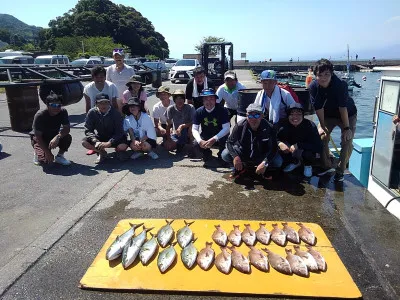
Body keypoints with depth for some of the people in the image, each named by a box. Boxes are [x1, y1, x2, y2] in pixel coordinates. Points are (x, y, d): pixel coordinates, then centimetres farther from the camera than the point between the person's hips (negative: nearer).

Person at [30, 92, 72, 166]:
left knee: (68, 138, -28)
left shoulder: (63, 112, -17)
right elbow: (38, 136, -24)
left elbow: (67, 128, -21)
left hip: (53, 137, 3)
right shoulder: (40, 115, -26)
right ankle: (37, 152, 12)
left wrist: (57, 137, -42)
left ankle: (59, 156, -2)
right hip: (40, 139, -3)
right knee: (45, 160, -25)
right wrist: (48, 153, -29)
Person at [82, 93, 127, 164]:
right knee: (84, 142, -23)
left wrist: (109, 143, -34)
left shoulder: (115, 113, -17)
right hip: (99, 138, 3)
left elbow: (119, 132, -19)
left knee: (122, 146, -33)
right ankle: (102, 153, 0)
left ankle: (118, 150, 6)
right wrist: (96, 142, -30)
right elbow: (88, 130, -11)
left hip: (113, 138, -2)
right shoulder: (92, 113, -12)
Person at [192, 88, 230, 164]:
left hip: (219, 136, -2)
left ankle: (221, 154, 2)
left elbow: (226, 128, -24)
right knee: (196, 144, -26)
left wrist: (214, 139, -37)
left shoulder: (222, 110, -19)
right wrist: (200, 140, -31)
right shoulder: (199, 111, -10)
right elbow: (194, 129, -11)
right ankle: (207, 153, 10)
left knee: (224, 140, -35)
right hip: (205, 137, 2)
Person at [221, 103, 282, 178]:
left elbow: (273, 148, -23)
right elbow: (230, 142, -15)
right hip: (243, 154, 1)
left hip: (261, 157, -1)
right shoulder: (240, 126, -20)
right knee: (225, 154, -22)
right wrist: (235, 156, -33)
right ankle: (241, 167, 6)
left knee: (278, 161, -26)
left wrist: (265, 163, -38)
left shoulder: (268, 127, -22)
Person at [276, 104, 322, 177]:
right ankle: (294, 162, 6)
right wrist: (280, 143, -35)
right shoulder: (283, 124, -20)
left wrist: (298, 145, -39)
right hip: (291, 152, 3)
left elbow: (319, 147, -32)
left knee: (308, 152, -36)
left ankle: (308, 165, 3)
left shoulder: (310, 125, -26)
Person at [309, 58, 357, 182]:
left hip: (348, 115, -3)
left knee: (347, 142, -14)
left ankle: (340, 171, 2)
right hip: (327, 115, 3)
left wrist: (346, 128, -28)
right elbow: (318, 108, -18)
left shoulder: (340, 84, -32)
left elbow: (343, 107, -32)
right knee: (322, 137, -10)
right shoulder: (313, 86, -23)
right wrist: (322, 126, -15)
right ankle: (327, 166, 10)